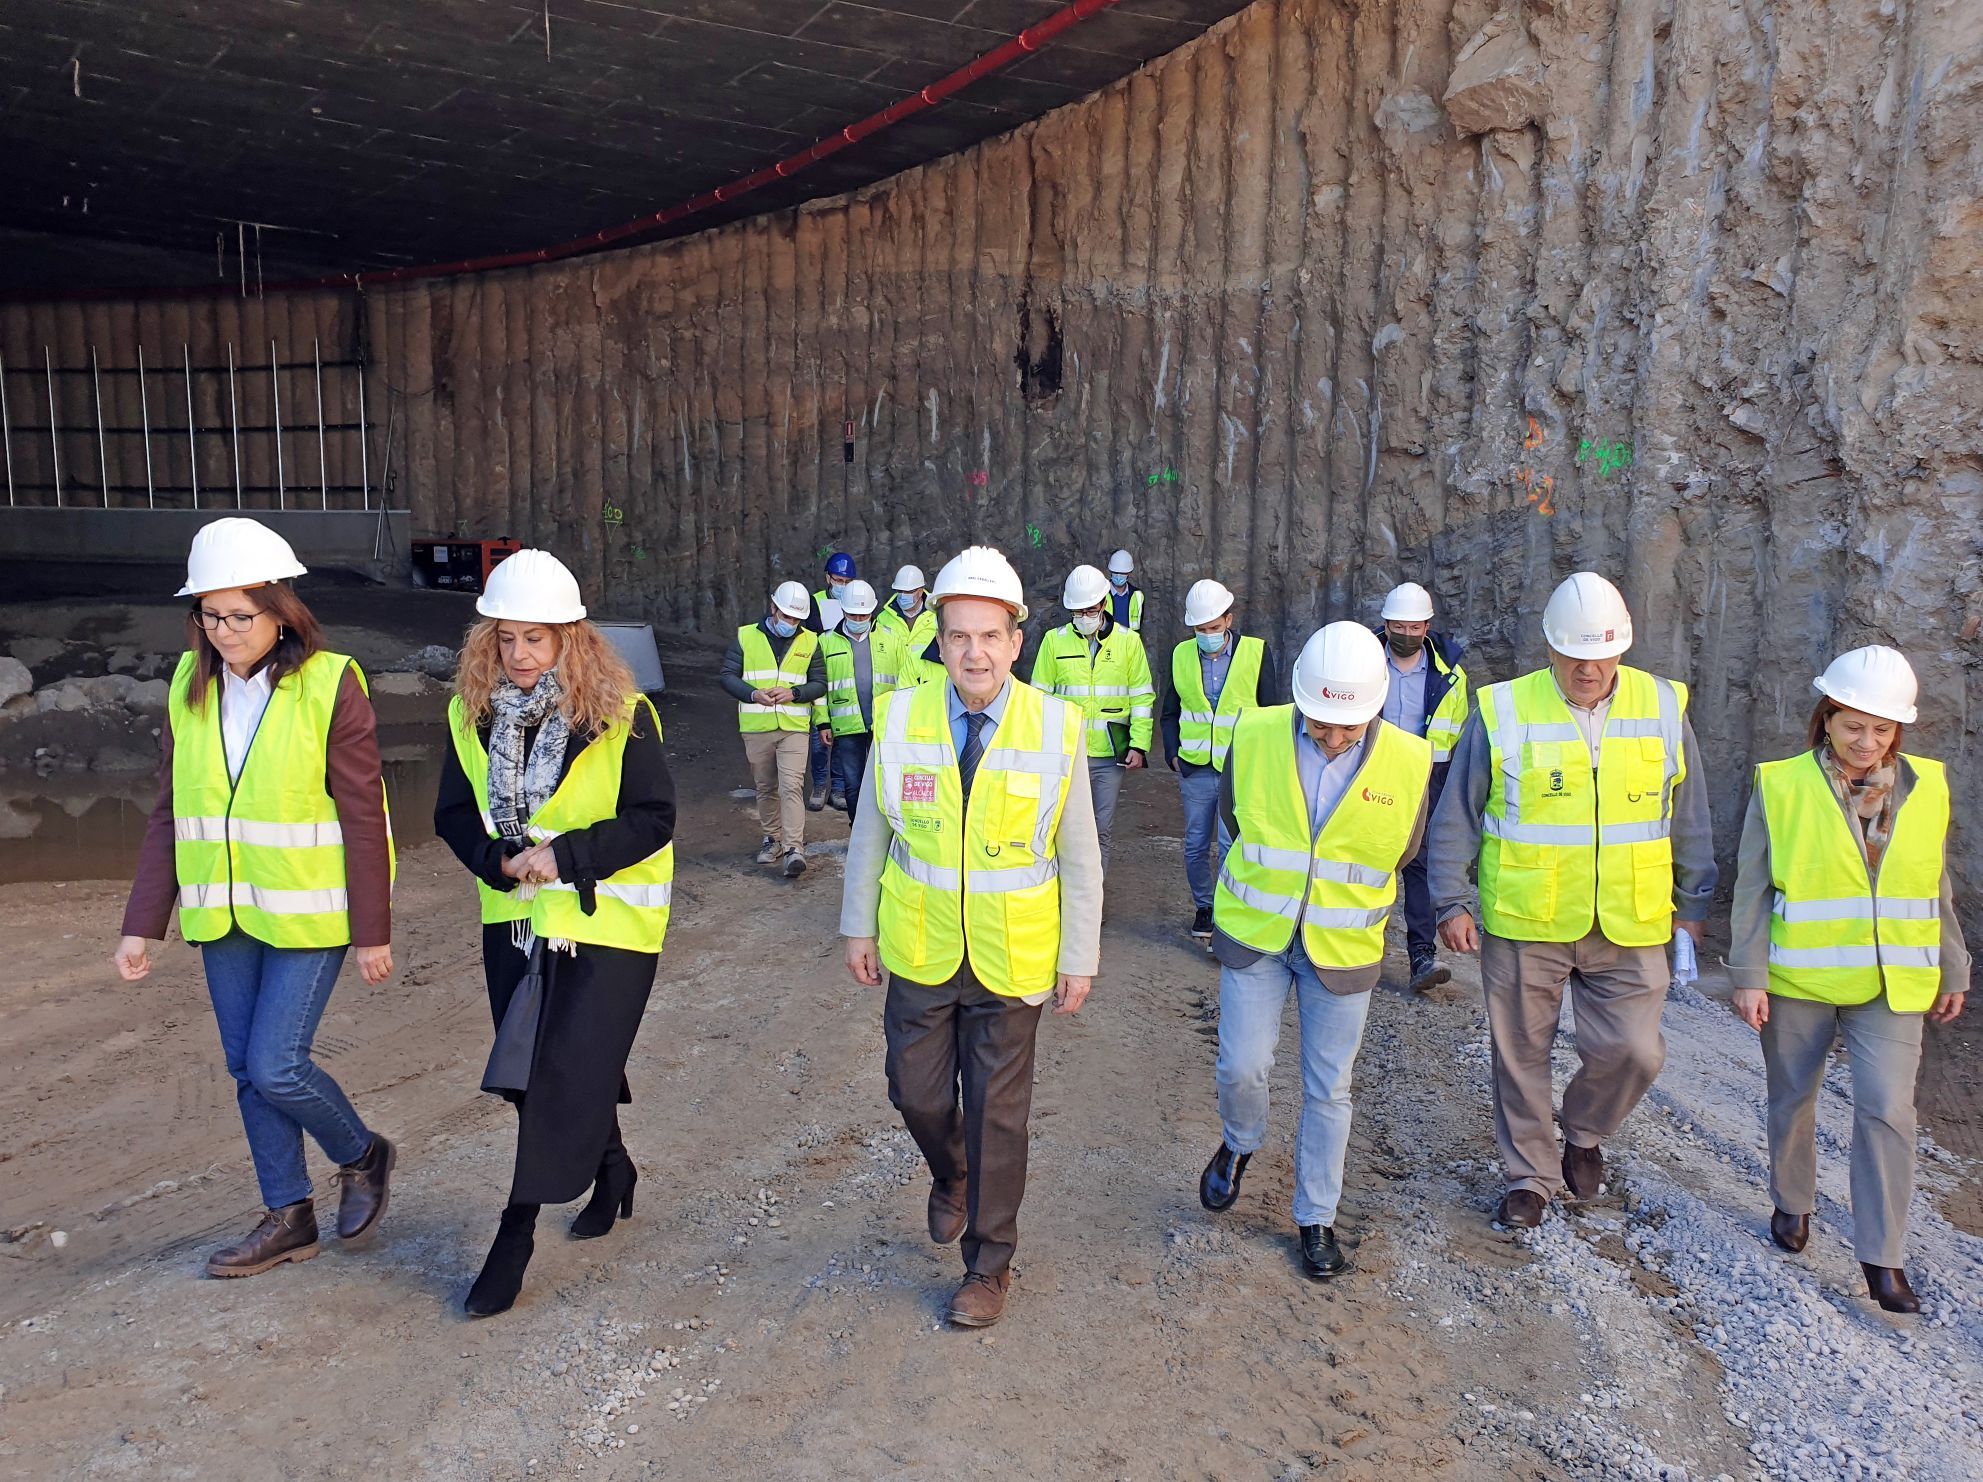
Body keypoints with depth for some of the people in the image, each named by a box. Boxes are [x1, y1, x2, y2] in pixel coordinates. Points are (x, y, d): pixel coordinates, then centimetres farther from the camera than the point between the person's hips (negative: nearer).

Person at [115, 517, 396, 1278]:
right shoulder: (190, 687, 2)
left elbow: (362, 817, -12)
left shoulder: (330, 686, -14)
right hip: (222, 915, 6)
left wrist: (373, 932, -10)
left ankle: (363, 1156, 22)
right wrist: (143, 925, 4)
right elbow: (169, 815, 7)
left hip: (308, 912, -6)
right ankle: (288, 1216, 28)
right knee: (247, 1069, 12)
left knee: (276, 1067, -7)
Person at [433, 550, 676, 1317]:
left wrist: (564, 856, -22)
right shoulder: (470, 713, -1)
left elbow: (652, 819, -14)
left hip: (607, 921, -5)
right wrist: (498, 861, -15)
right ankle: (610, 1166, 40)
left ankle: (517, 1230, 9)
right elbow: (455, 813, 4)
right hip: (514, 918, 5)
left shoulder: (621, 715, -15)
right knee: (535, 1068, 16)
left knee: (567, 1070, -4)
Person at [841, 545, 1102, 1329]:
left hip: (1011, 961, -2)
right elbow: (870, 831, 4)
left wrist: (1079, 958, -2)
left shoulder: (1056, 728, -13)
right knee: (917, 1094, 13)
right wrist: (858, 926, 7)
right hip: (920, 953, 2)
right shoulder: (900, 718, -8)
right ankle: (951, 1178, 49)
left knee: (998, 1113, 9)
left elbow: (1079, 857, -5)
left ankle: (989, 1264, 30)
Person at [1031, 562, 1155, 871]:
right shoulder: (1055, 640, 1)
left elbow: (1143, 697, 4)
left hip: (1110, 755, 1)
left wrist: (1139, 745, -3)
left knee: (1102, 829, 8)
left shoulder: (1128, 641, 2)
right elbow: (1041, 696, 5)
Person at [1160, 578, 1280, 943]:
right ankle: (1203, 906, 30)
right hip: (1195, 771, 3)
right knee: (1195, 847, 13)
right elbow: (1169, 714, 12)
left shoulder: (1257, 653, -4)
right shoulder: (1182, 655, 3)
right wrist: (1174, 754, 0)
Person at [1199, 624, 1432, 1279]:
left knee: (1327, 1089, 9)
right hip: (1255, 935, 0)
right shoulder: (1255, 736, -13)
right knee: (1242, 1065, -3)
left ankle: (1316, 1218, 28)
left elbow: (1400, 852, 6)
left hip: (1342, 950, 0)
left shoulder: (1409, 762, -13)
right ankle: (1239, 1145, 32)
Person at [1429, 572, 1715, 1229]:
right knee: (1521, 1057, 9)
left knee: (1634, 1050, -2)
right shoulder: (1503, 711, -7)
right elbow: (1455, 817, 0)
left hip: (1629, 928, 1)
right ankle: (1530, 1175, 30)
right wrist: (1452, 903, -2)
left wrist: (1692, 905, 15)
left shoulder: (1663, 708, 1)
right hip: (1522, 926, -1)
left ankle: (1583, 1131, 30)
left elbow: (1690, 821, 12)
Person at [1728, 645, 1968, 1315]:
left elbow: (1937, 889, 12)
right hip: (1798, 981, -1)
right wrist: (1749, 975, -8)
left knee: (1887, 1108, -6)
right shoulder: (1782, 785, -8)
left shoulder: (1925, 787, 2)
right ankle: (1792, 1204, 37)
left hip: (1890, 983, 1)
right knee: (1793, 1099, 14)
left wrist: (1952, 972, 14)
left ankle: (1882, 1257, 4)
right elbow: (1753, 888, -5)